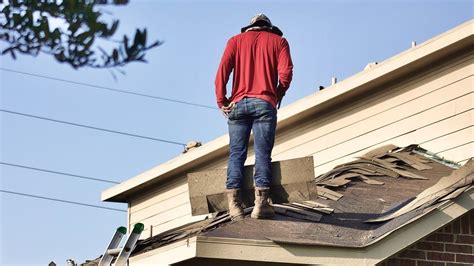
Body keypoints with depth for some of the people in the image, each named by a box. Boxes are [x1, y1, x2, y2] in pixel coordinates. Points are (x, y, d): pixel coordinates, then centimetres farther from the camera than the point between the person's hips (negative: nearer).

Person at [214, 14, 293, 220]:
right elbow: (286, 73, -1)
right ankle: (261, 204, -14)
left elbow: (222, 70, 2)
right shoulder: (278, 41, 15)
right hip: (264, 104, -1)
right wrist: (277, 96, 13)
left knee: (236, 154, 0)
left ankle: (234, 205, -9)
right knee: (263, 154, -4)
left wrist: (221, 101, 5)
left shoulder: (236, 40, 18)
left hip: (238, 104, 2)